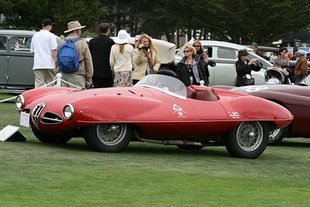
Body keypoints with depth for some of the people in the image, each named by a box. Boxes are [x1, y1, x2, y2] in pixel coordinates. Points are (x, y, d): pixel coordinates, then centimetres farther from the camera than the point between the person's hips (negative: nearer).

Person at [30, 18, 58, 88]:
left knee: (38, 86, 0)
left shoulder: (35, 36, 14)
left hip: (37, 65, 4)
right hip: (48, 64, -4)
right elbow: (54, 52, -10)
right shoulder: (51, 36, -3)